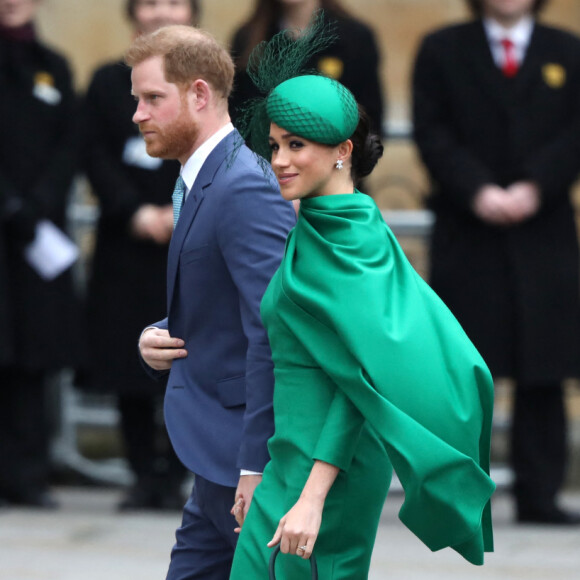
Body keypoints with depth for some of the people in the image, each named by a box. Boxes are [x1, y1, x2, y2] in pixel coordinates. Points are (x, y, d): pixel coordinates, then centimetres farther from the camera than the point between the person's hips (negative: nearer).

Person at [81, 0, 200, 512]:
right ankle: (144, 476, 9)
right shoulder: (108, 84, 8)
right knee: (130, 372, 1)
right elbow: (97, 160, 1)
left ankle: (173, 478, 4)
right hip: (126, 245, 1)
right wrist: (138, 214, -11)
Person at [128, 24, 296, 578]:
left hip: (250, 453, -10)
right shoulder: (199, 182, 15)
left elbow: (273, 331, -25)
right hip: (221, 459, 10)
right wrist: (158, 339, 2)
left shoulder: (245, 190, -18)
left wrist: (257, 467, -26)